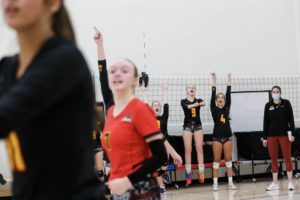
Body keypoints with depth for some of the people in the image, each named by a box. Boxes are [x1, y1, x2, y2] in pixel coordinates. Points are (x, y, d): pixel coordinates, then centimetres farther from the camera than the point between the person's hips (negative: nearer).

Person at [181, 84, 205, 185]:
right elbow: (186, 107, -20)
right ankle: (188, 173, 0)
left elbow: (203, 103, -18)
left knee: (199, 148, -2)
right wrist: (196, 104, -35)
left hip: (197, 126, 1)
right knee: (188, 149, -2)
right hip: (187, 126, -1)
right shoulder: (184, 101, 3)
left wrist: (200, 103, -41)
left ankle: (201, 172, 1)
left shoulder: (198, 100, 6)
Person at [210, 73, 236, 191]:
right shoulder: (214, 109, 1)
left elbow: (228, 95, 0)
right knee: (217, 160, 1)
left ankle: (230, 183, 8)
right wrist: (214, 83, -13)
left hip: (227, 136, 2)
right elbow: (212, 96, -7)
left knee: (228, 160, 5)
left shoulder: (227, 108, 7)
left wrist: (229, 82, -5)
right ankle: (215, 183, 3)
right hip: (217, 137, -2)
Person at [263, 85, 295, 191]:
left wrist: (292, 133, -8)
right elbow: (266, 122, 7)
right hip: (271, 135, 2)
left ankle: (290, 182, 5)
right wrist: (264, 137, 4)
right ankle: (275, 183, 11)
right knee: (273, 159, 5)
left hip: (284, 134, -2)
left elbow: (291, 119, -1)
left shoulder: (286, 103, -1)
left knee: (287, 158, 0)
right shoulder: (268, 105, 5)